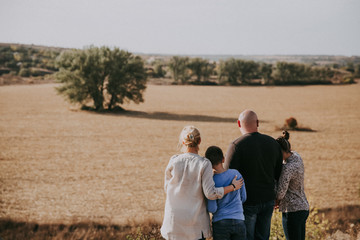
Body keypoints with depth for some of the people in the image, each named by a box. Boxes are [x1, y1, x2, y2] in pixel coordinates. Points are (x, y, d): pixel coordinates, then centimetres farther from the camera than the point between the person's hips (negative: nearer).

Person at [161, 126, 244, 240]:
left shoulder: (173, 162, -5)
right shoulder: (204, 164, -11)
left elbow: (167, 188, 5)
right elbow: (210, 193, -14)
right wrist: (233, 186, -2)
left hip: (174, 220, 1)